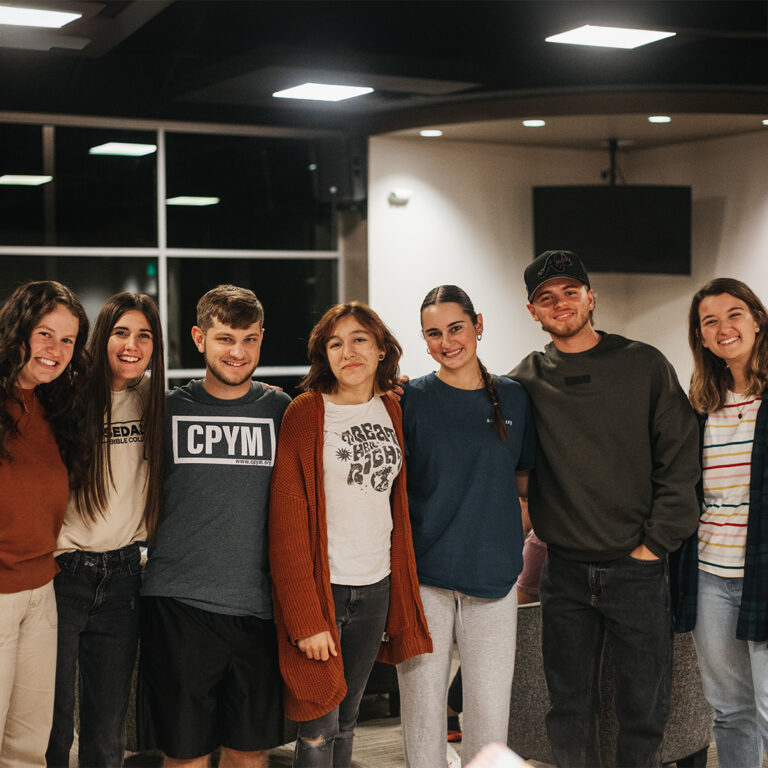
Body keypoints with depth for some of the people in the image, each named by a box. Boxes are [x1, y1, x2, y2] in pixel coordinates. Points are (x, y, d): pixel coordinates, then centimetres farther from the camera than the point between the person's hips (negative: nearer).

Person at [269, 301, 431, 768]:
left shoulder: (391, 412, 9)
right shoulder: (305, 413, -8)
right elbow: (287, 520, -12)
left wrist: (403, 592, 11)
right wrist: (305, 616, -17)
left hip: (377, 588, 5)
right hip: (321, 587, -5)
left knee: (347, 720, 15)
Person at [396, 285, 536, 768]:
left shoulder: (513, 398, 7)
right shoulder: (411, 400, 0)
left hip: (493, 572, 2)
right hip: (423, 573, -2)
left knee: (490, 709, 5)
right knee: (424, 701, 5)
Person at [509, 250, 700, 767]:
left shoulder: (645, 365, 0)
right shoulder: (526, 382, 4)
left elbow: (680, 459, -2)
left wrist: (656, 541, -7)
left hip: (639, 569, -1)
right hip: (565, 572, 2)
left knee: (645, 711, 6)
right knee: (570, 713, 11)